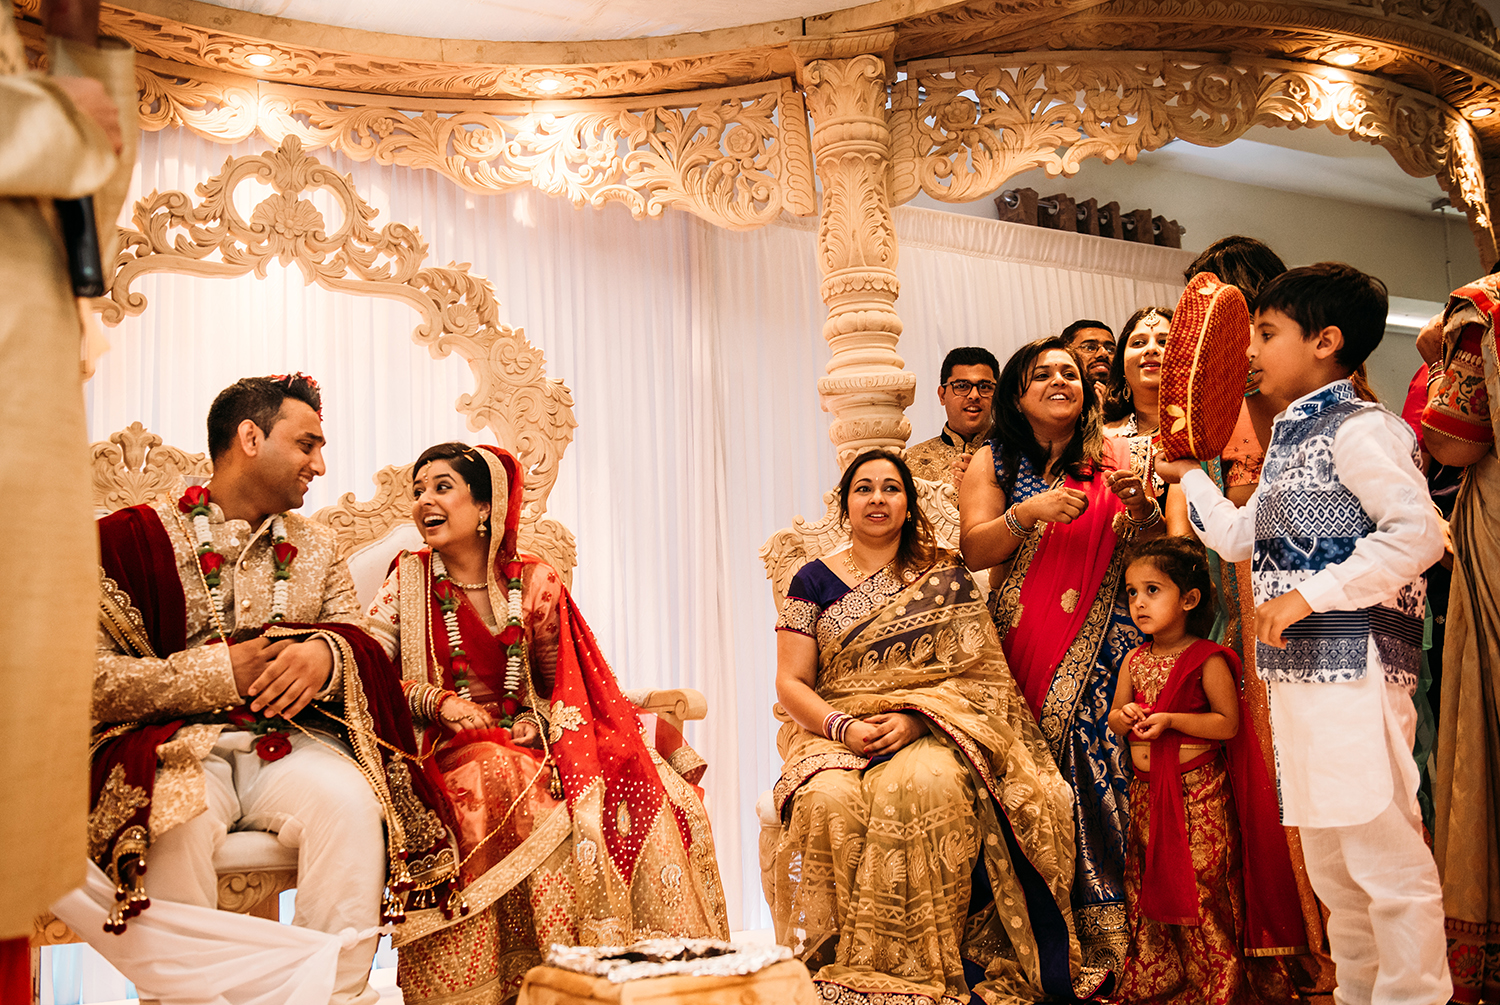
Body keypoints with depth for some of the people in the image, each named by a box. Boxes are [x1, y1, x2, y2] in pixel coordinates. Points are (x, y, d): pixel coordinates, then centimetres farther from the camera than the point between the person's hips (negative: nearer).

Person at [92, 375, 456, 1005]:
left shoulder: (315, 546, 17)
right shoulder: (133, 538, 2)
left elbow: (369, 652, 11)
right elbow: (92, 679, -7)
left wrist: (327, 656, -14)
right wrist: (222, 670, -16)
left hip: (292, 741, 3)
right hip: (175, 745, -3)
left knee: (350, 800, -30)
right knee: (178, 819, -37)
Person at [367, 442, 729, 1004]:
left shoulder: (535, 583, 8)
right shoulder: (407, 580, 5)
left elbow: (564, 682, 11)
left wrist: (542, 724, -11)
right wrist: (438, 700, -18)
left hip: (529, 741, 2)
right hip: (448, 749, -2)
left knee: (639, 785, -24)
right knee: (509, 780, -37)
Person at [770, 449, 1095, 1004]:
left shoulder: (945, 577, 10)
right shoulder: (815, 580, 10)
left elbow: (976, 673, 2)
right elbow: (791, 683, 4)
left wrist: (913, 718, -15)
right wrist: (843, 727, -15)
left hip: (931, 732, 0)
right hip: (833, 732, 1)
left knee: (927, 787, -34)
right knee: (829, 799, -32)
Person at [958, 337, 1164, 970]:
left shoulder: (1115, 457, 12)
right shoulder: (994, 462, 10)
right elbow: (974, 551, 0)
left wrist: (1140, 504, -8)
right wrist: (1029, 513, -15)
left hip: (1105, 643, 1)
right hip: (1024, 645, 0)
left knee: (1107, 764, -10)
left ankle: (1115, 938, -1)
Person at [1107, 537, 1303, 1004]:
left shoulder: (1208, 660, -11)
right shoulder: (1135, 660, 8)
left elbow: (1228, 723, -13)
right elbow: (1114, 717, 15)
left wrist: (1171, 720, -21)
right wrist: (1125, 717, -8)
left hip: (1199, 794, -6)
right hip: (1147, 791, 6)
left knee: (1204, 889, -4)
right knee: (1149, 886, 11)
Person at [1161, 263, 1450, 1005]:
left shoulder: (1359, 429, -11)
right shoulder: (1288, 440, 18)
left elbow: (1418, 533, -23)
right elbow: (1241, 537, 27)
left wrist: (1311, 594, -23)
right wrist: (1187, 475, 30)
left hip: (1356, 668, -10)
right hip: (1297, 669, 10)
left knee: (1384, 855, -6)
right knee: (1329, 859, 19)